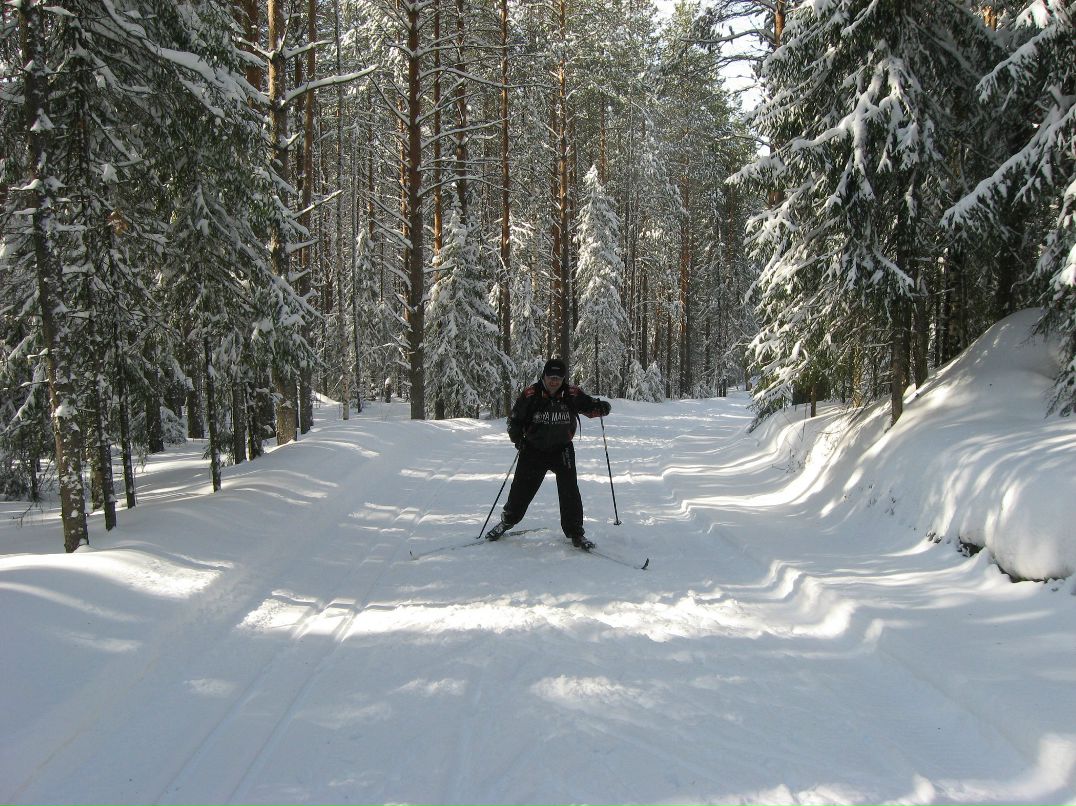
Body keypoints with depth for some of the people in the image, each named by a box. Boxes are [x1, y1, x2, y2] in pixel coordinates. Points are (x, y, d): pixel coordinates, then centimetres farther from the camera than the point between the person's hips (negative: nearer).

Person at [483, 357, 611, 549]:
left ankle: (575, 533, 5)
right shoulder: (530, 394, -12)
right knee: (522, 489, 7)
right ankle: (507, 520, 33)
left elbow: (589, 407, 4)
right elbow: (514, 419, -1)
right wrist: (517, 438, -13)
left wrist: (602, 407, -18)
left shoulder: (573, 394, -10)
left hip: (562, 449, 0)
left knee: (569, 491, -8)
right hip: (534, 450, 0)